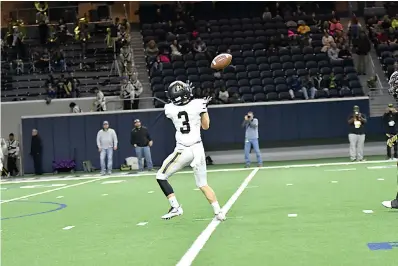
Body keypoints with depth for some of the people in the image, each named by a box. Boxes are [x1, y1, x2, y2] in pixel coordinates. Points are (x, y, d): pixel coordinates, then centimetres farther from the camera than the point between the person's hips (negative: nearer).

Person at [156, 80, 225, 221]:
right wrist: (205, 107, 18)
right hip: (198, 149, 3)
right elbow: (206, 126, 8)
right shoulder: (198, 104, -4)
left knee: (161, 177, 13)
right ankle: (219, 212, 6)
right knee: (203, 184, 15)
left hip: (182, 151, -3)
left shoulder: (169, 109, -5)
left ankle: (175, 207, 5)